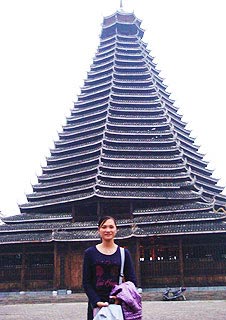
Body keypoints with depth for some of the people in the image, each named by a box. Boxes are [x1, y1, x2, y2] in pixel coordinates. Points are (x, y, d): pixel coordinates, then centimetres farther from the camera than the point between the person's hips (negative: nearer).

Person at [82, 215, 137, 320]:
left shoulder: (124, 253, 5)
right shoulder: (90, 253, 3)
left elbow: (132, 281, 4)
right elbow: (86, 283, 0)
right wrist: (97, 301, -13)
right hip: (96, 305, 0)